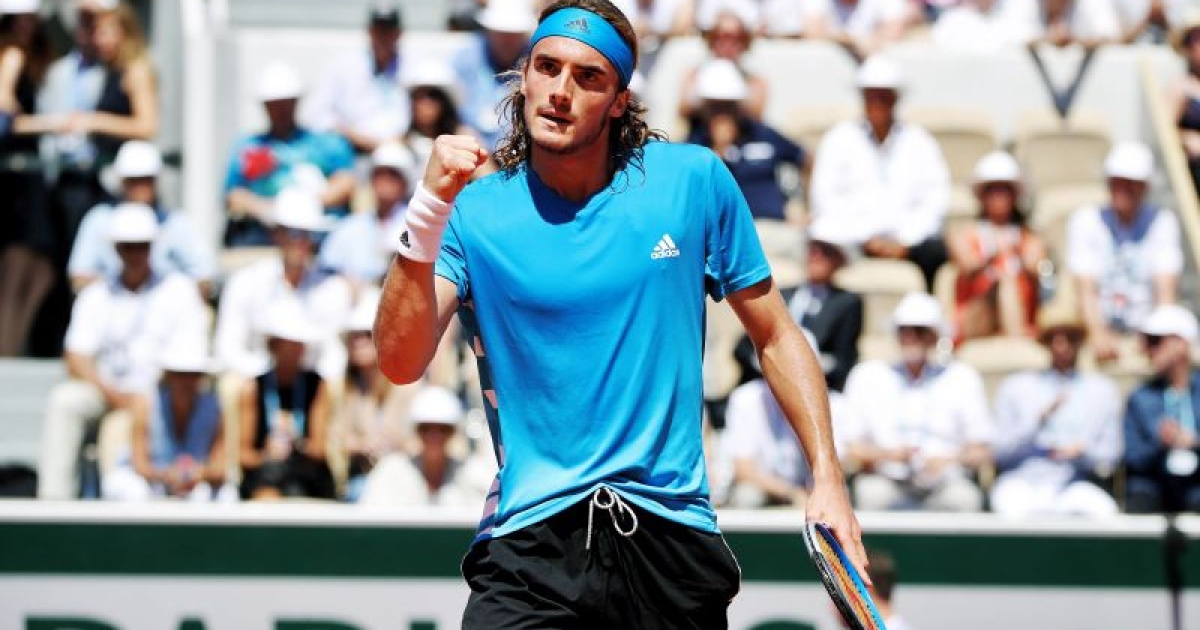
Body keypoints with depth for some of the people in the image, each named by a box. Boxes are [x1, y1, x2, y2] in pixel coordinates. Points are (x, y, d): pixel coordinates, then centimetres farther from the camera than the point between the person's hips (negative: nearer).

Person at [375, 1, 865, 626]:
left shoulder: (695, 181, 2)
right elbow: (401, 362, -14)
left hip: (672, 524, 2)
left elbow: (776, 338, 10)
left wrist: (828, 478, 2)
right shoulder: (473, 212, -1)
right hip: (530, 535, -1)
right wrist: (428, 211, -25)